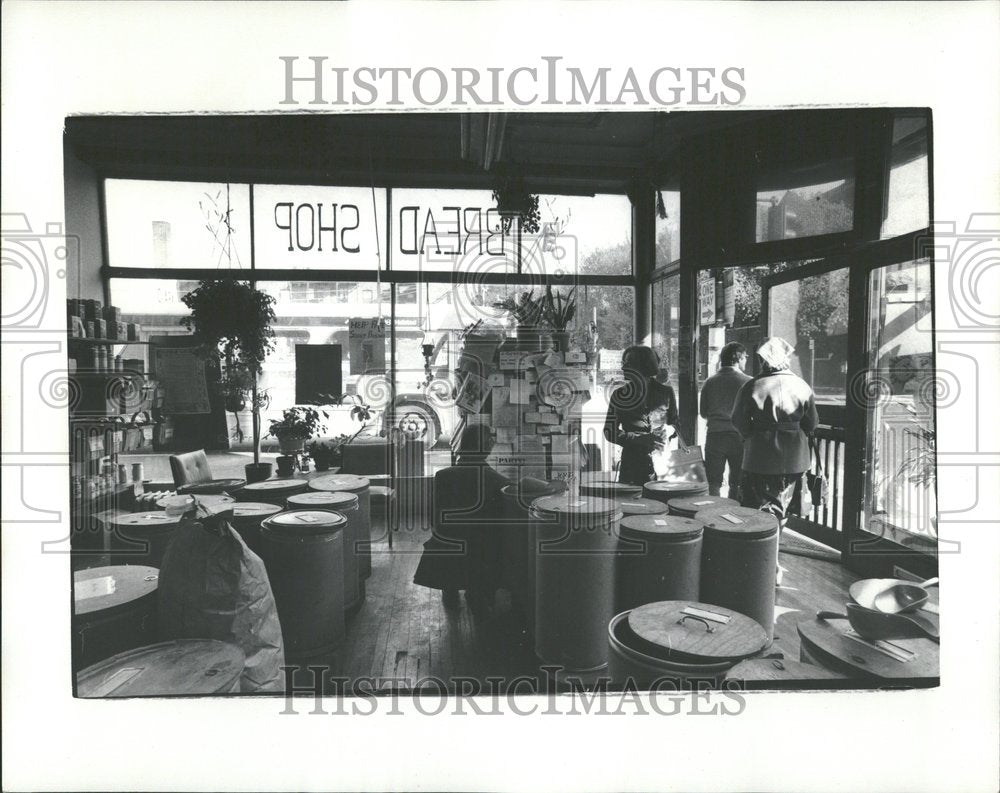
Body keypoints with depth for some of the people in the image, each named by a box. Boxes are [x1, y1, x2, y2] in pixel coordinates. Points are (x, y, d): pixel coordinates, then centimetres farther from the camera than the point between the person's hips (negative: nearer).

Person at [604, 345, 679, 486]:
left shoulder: (665, 392, 6)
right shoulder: (619, 395, 4)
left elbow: (676, 423, 19)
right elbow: (609, 431, 0)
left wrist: (668, 431, -5)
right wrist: (640, 439, -12)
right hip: (631, 464, 0)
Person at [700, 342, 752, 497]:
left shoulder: (710, 382, 3)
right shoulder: (748, 382, -5)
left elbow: (703, 413, 7)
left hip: (714, 436, 2)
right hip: (739, 436, -2)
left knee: (714, 485, 8)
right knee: (737, 485, 9)